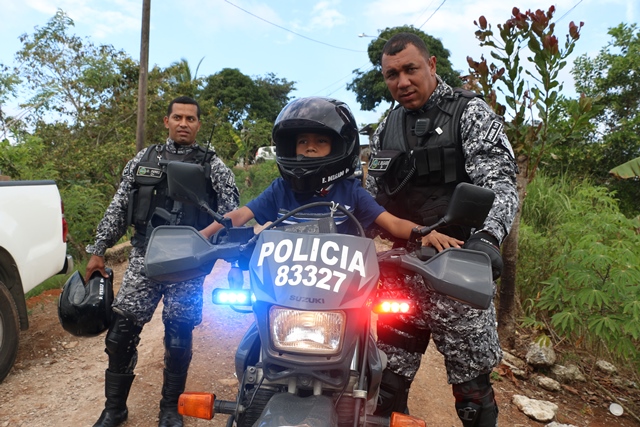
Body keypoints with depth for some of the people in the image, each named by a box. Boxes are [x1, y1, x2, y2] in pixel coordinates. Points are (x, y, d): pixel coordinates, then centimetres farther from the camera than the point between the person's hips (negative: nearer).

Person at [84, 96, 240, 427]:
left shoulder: (213, 166, 2)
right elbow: (117, 207, 13)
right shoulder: (143, 159, 10)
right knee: (121, 331, 2)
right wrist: (98, 250, 10)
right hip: (144, 256, 2)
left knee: (179, 338, 5)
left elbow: (231, 216, 0)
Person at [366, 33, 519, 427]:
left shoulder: (470, 112, 0)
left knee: (473, 390, 5)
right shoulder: (385, 131, 15)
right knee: (386, 383, 8)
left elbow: (499, 182, -12)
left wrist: (487, 236, -30)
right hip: (400, 271, 5)